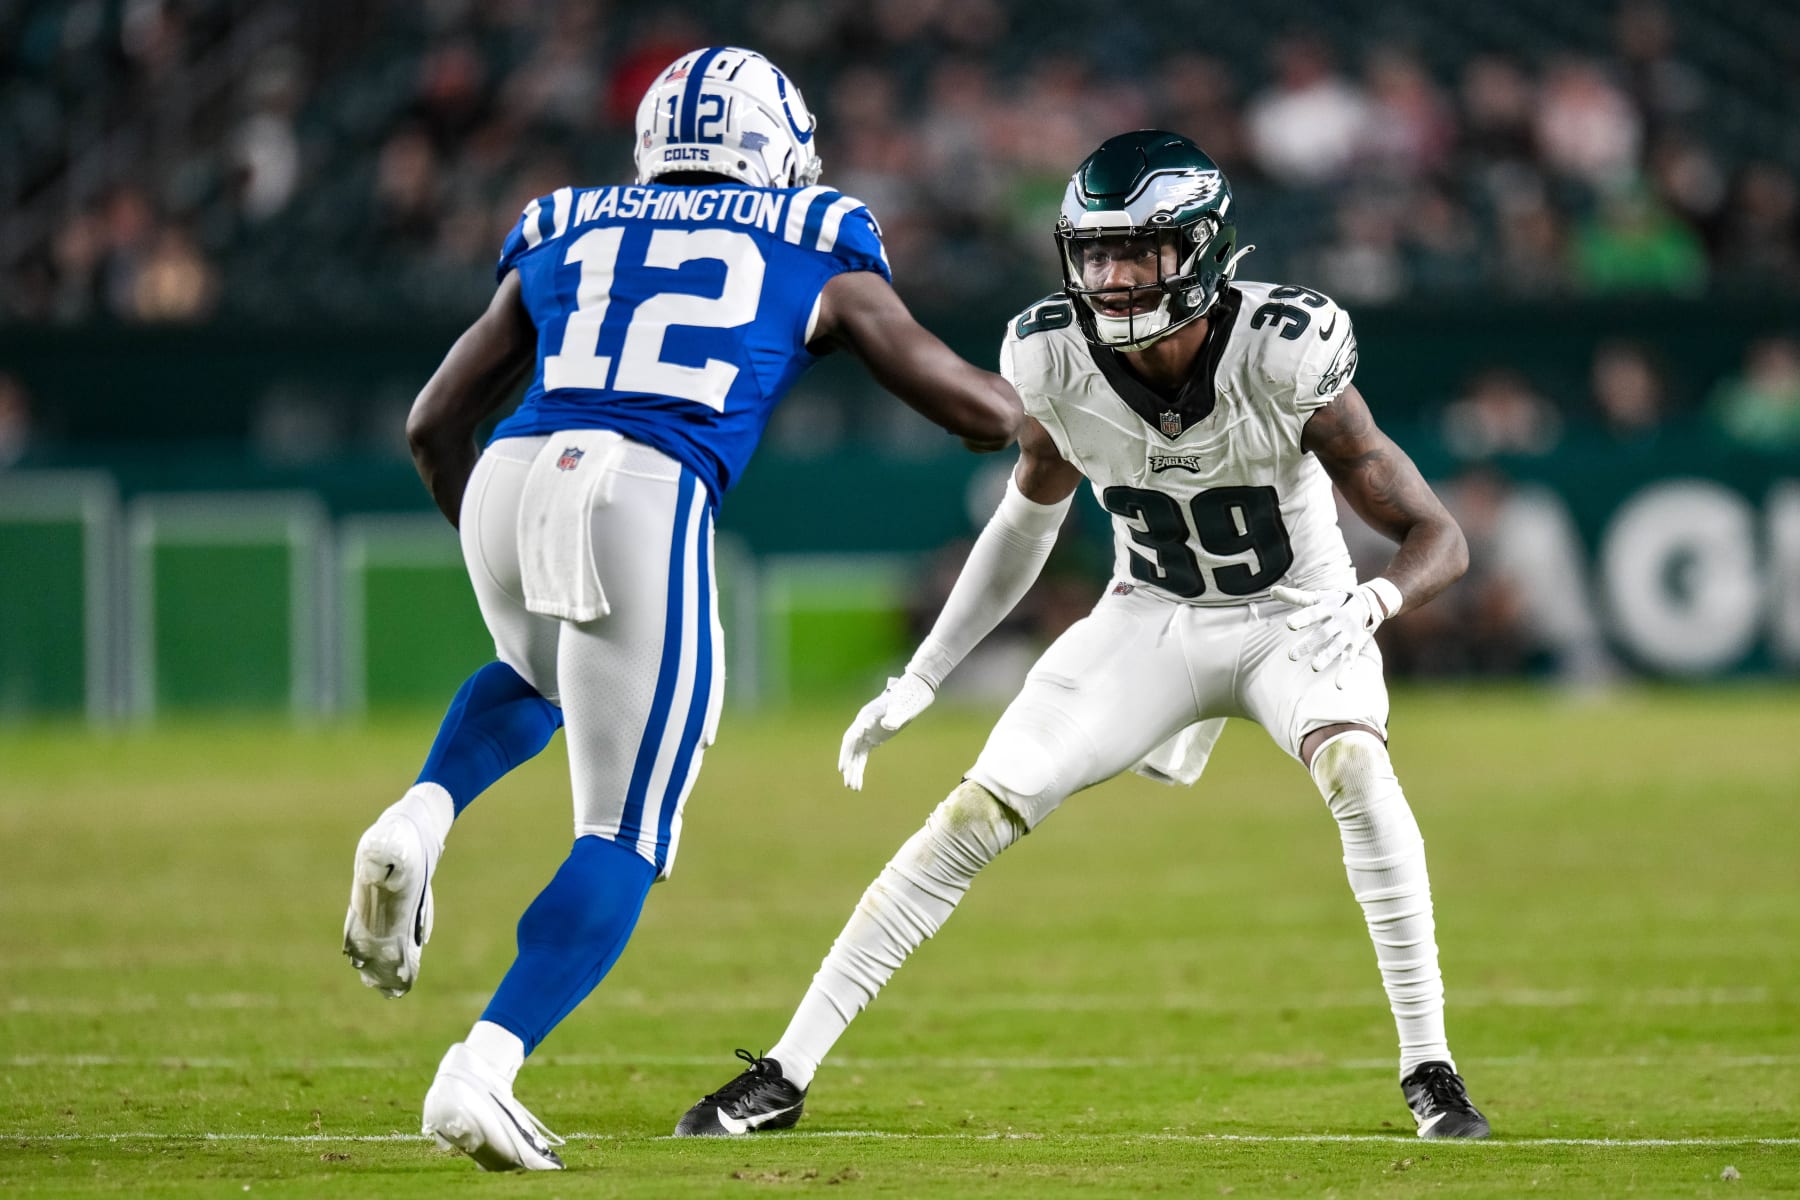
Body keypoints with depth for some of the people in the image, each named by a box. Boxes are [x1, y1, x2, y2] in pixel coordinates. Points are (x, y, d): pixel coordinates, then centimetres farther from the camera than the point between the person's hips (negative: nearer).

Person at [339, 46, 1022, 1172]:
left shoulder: (566, 238, 27)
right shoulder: (817, 259, 20)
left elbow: (434, 423, 29)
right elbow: (988, 414, 24)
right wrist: (1040, 412, 47)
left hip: (507, 481, 4)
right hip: (649, 498, -4)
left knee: (537, 679, 37)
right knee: (624, 839, 5)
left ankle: (418, 823, 7)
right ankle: (482, 1070, -14)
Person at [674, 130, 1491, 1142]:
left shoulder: (1284, 356, -29)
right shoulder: (1057, 359, -18)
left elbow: (1439, 538, -25)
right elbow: (1029, 522, 4)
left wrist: (1374, 602, -48)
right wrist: (920, 681, 2)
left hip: (1295, 622, -3)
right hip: (1152, 621, 3)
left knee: (1357, 772, -32)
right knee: (976, 816, -8)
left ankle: (1429, 1069, -20)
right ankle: (786, 1074, 0)